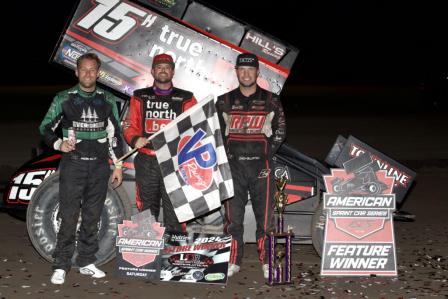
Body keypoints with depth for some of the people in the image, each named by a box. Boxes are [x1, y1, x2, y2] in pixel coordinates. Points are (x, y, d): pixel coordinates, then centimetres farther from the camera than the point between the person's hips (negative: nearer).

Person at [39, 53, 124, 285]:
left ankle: (87, 262, 17)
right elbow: (45, 127, 4)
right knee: (69, 217, -7)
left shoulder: (107, 101, 8)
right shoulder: (64, 99, 1)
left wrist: (118, 165, 8)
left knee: (92, 217, 7)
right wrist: (58, 144, -15)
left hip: (99, 165, 3)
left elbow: (115, 134, 11)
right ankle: (61, 266, 0)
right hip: (73, 164, -3)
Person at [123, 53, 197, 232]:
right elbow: (129, 125, 9)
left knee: (174, 208, -4)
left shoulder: (186, 99, 10)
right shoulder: (140, 98, 13)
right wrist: (135, 139, -12)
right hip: (147, 162, 1)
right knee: (146, 209, 6)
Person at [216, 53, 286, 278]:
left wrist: (267, 153, -3)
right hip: (233, 166, 1)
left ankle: (267, 260, 9)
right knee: (233, 216, 2)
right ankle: (233, 261, 10)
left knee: (265, 215, -1)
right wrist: (225, 155, 2)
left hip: (261, 166, -1)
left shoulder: (271, 101, 5)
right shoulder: (224, 101, 9)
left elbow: (280, 131, 8)